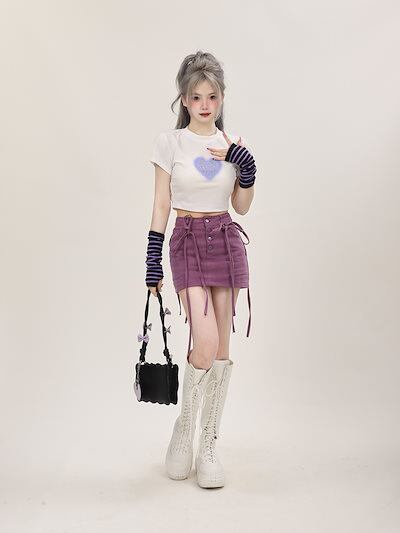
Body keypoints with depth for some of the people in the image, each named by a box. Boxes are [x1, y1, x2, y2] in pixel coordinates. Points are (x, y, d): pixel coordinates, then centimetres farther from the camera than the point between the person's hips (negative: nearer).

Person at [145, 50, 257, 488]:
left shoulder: (233, 145, 8)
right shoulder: (169, 142, 0)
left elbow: (242, 206, 10)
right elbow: (161, 206, 0)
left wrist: (247, 165, -5)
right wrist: (152, 261, -4)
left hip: (227, 242, 4)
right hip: (187, 243, -3)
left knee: (222, 347, 3)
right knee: (205, 345, -16)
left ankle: (208, 444, 16)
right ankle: (183, 428, 11)